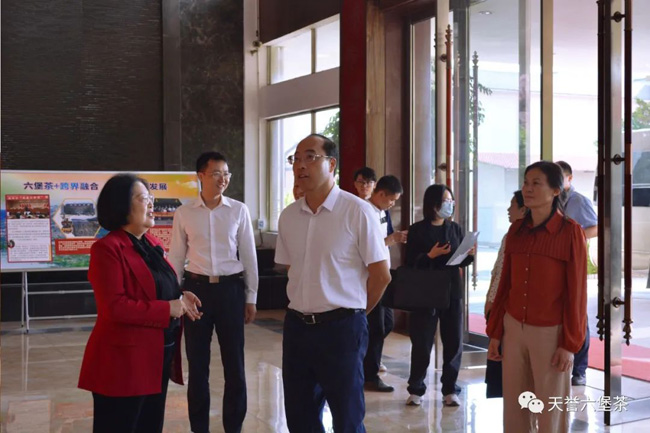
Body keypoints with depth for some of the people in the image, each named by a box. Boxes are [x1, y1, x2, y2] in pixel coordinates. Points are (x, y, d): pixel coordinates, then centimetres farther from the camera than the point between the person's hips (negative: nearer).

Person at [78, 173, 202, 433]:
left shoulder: (153, 244, 12)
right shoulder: (107, 248, -15)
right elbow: (114, 307, -23)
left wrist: (180, 299, 0)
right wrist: (168, 309, -19)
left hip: (158, 358, 9)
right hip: (124, 362, -9)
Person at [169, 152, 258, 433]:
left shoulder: (239, 210, 0)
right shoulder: (184, 213, 0)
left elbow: (249, 255, 4)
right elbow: (176, 258, 6)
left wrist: (251, 297, 4)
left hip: (231, 288, 0)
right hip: (196, 288, 0)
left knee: (234, 363, 6)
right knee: (197, 364, 8)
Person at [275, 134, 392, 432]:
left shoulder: (357, 212, -11)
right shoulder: (288, 216, 6)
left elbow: (381, 275, -6)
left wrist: (352, 311, 5)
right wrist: (308, 307, 11)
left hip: (341, 328, -5)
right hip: (297, 326, 5)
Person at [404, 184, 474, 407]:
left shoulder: (455, 228, 8)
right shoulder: (417, 230, -4)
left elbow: (462, 261, 10)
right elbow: (410, 263, -8)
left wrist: (470, 255, -10)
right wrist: (430, 256, -22)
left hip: (452, 292, 3)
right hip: (425, 293, -3)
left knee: (453, 342, 5)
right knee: (422, 342, 3)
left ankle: (450, 390, 16)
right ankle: (416, 389, 16)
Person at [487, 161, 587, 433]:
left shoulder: (571, 232, -10)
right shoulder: (516, 230, 4)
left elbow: (576, 291, -10)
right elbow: (505, 284, 10)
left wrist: (570, 344, -11)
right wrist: (495, 332, 10)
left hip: (550, 332, -4)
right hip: (514, 328, 5)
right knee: (514, 407, 10)